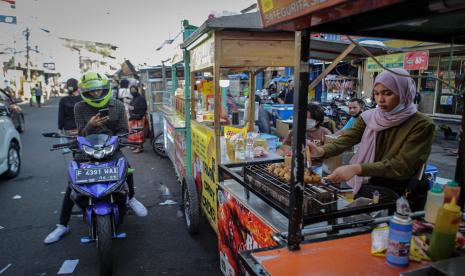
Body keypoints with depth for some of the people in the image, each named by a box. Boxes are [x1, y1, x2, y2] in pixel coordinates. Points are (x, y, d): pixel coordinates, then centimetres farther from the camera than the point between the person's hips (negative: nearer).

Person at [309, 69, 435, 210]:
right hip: (369, 188, 4)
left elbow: (402, 166, -23)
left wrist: (357, 168, -35)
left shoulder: (422, 125, -14)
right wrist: (321, 151, -35)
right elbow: (345, 140, -13)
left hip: (401, 196, -4)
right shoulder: (369, 118, 0)